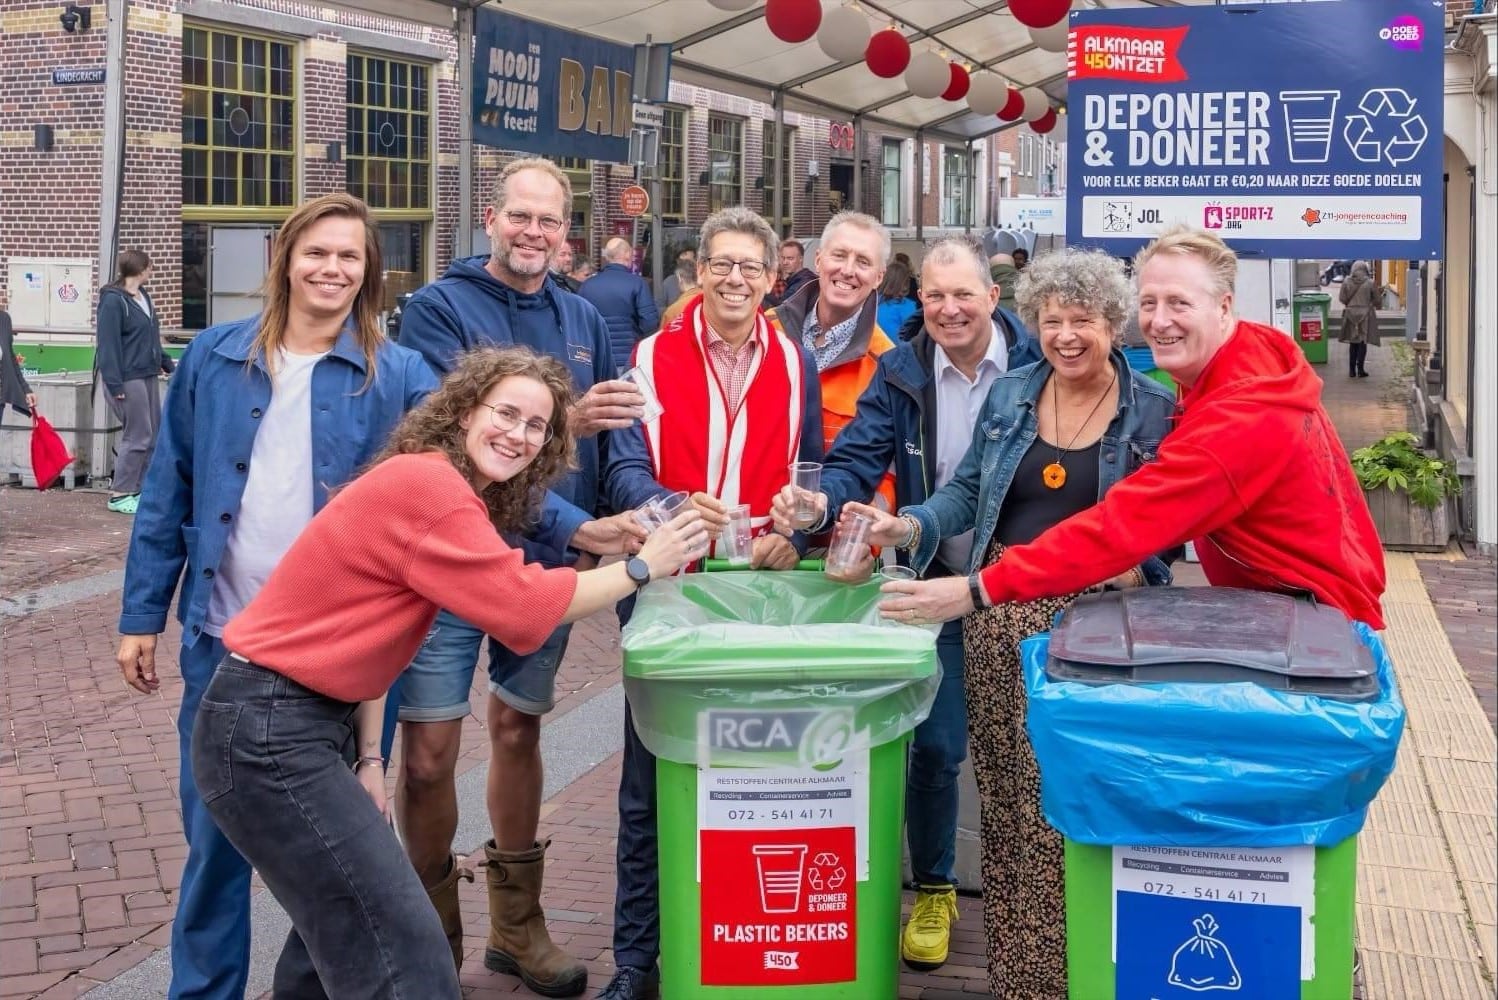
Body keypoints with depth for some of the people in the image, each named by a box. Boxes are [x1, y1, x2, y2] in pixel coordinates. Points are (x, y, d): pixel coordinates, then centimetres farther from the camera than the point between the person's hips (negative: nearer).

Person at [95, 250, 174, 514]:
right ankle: (119, 495, 2)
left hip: (148, 374, 9)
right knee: (138, 436, -7)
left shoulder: (143, 296, 13)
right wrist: (114, 384, -20)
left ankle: (140, 489, 19)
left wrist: (166, 363, 21)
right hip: (128, 378, -9)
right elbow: (108, 344, -17)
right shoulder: (113, 300, -14)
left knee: (153, 435, 10)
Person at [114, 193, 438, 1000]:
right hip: (225, 638, 2)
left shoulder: (399, 375, -3)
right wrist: (142, 613, 5)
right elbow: (168, 491, 6)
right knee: (213, 834, 10)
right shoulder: (215, 357, 2)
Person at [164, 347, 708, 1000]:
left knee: (340, 922, 23)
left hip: (317, 722, 11)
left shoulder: (434, 486, 11)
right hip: (267, 734, -10)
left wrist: (369, 756, 8)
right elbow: (523, 605, -20)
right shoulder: (427, 485, -19)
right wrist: (642, 567, -9)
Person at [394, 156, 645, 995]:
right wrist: (565, 419, -32)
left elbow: (617, 437, 2)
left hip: (548, 564, 4)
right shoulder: (441, 308, -7)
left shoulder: (583, 320, 8)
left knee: (519, 732, 15)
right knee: (429, 752, -2)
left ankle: (517, 925, 29)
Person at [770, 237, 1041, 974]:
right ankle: (932, 890, 23)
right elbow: (857, 461, -13)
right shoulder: (900, 373, -4)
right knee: (935, 747, 4)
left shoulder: (1035, 363, -8)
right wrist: (819, 502, -34)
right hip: (939, 585, 1)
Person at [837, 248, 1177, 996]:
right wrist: (907, 525, -6)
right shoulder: (1009, 392, 9)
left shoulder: (1156, 410, 0)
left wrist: (1136, 568, -17)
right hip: (1002, 616, 3)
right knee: (1008, 799, 7)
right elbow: (968, 490, 11)